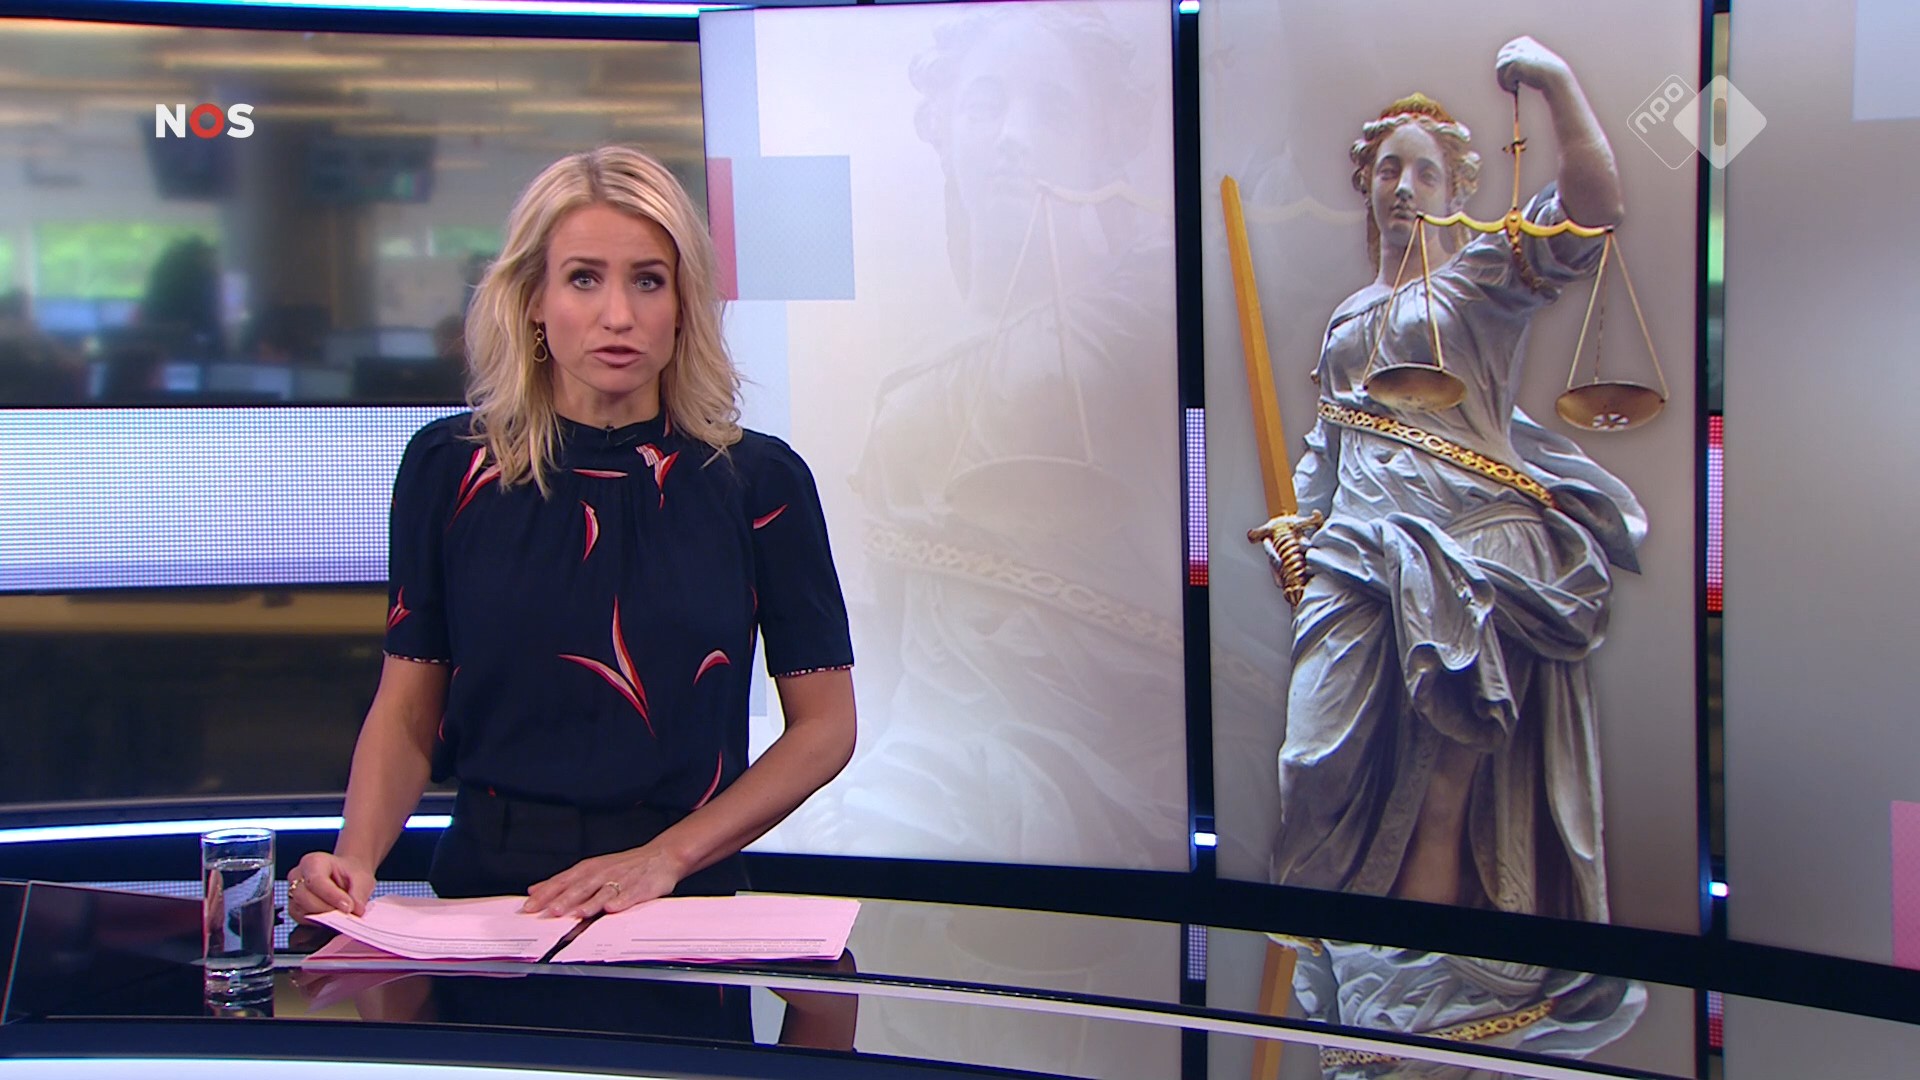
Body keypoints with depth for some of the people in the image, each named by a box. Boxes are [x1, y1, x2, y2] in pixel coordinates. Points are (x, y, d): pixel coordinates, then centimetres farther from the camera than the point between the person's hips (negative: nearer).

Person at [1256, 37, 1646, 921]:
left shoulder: (1486, 276, 7)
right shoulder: (1347, 319, 25)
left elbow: (1593, 206, -10)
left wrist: (1555, 80, -15)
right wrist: (1296, 520, 15)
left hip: (1468, 555, -5)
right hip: (1357, 552, 5)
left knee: (1440, 796, -7)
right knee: (1322, 765, -7)